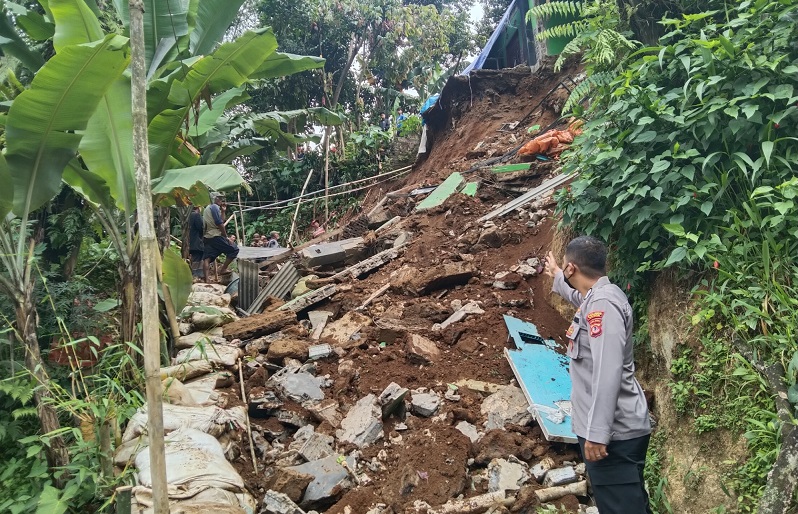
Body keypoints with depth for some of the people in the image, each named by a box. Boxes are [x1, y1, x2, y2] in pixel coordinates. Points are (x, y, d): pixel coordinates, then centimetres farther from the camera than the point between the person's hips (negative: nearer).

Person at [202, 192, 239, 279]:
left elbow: (222, 220, 24)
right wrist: (226, 236, -7)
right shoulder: (215, 207, -5)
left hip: (206, 237, 10)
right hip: (215, 236, -9)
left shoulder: (207, 209, 26)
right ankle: (223, 270, -4)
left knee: (207, 258, -1)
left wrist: (222, 210, 21)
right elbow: (219, 224, -13)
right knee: (234, 250, -3)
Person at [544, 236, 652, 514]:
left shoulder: (602, 304, -19)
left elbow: (607, 373, -27)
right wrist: (556, 276, 54)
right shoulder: (598, 296, 11)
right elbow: (579, 296, 39)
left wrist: (597, 433, -27)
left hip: (613, 433, -10)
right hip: (618, 429, 10)